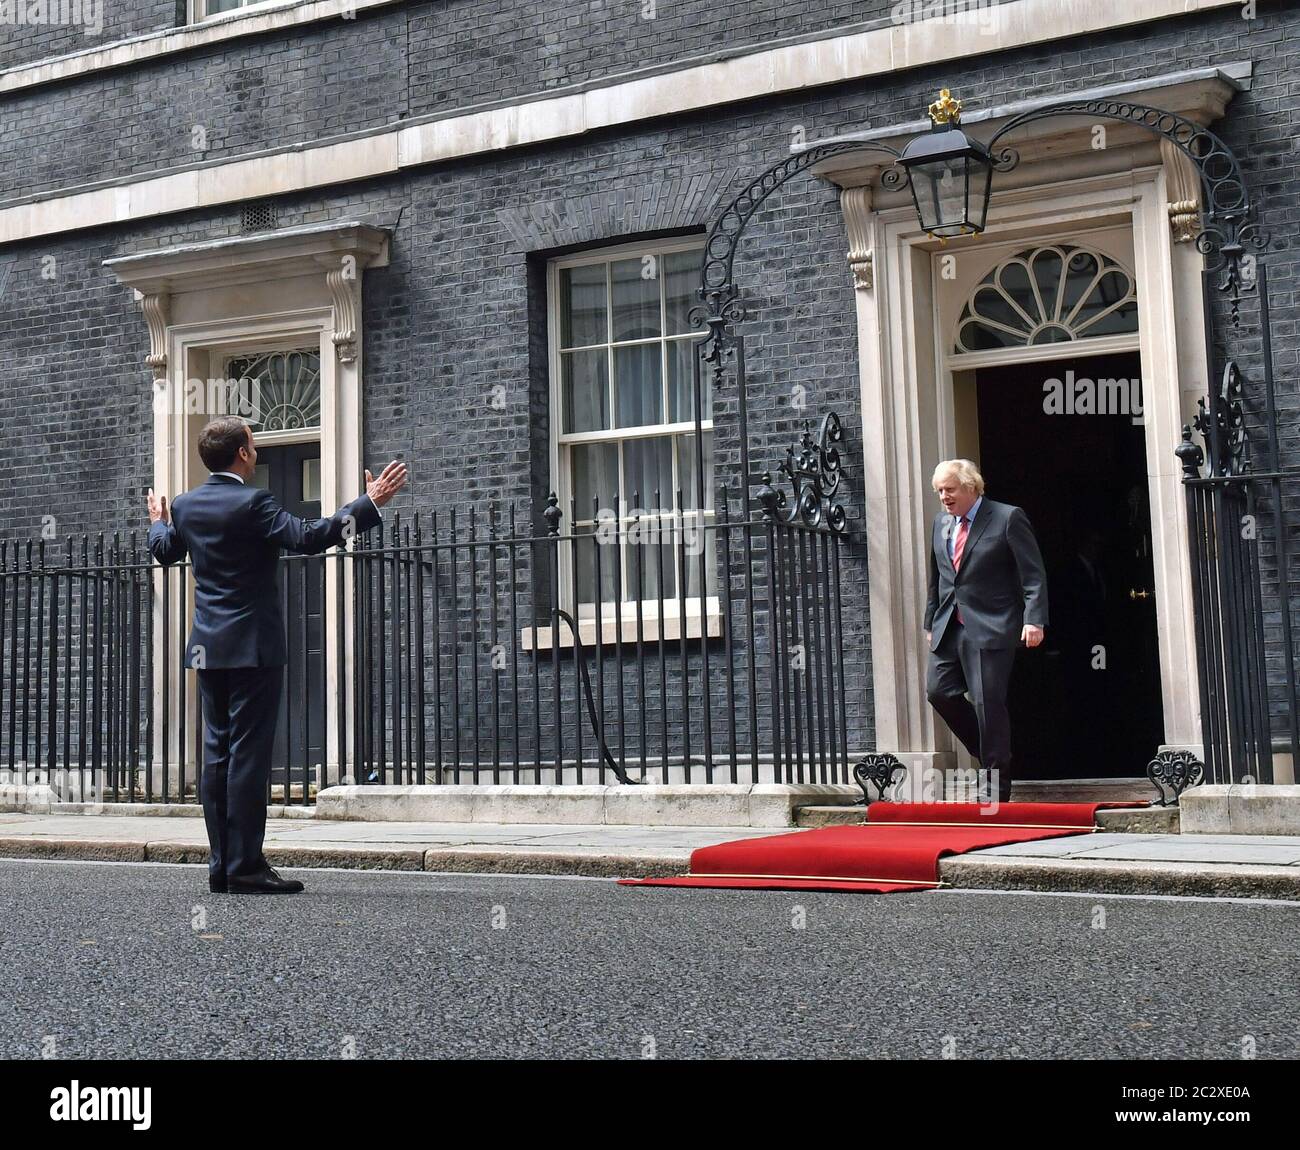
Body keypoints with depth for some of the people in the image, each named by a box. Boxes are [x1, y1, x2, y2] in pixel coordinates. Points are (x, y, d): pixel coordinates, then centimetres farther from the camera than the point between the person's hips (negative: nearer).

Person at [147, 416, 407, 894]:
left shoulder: (186, 505, 8)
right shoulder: (252, 503, -14)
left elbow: (164, 552, 25)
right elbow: (309, 537, -23)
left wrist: (158, 521, 46)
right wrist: (370, 503, -17)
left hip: (208, 649, 7)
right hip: (253, 648, -7)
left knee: (218, 752, 10)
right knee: (249, 753, -6)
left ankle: (221, 865, 12)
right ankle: (245, 867, -5)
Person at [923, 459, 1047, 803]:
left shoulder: (1008, 518, -5)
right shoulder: (941, 523, 14)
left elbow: (1034, 576, -8)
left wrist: (1034, 620, -17)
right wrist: (931, 622, 21)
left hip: (990, 628, -7)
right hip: (949, 628, 7)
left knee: (988, 702, -7)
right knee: (939, 690, -2)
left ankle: (996, 786, 4)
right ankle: (991, 754, 18)